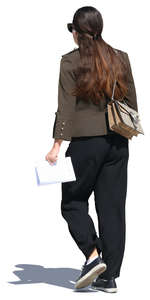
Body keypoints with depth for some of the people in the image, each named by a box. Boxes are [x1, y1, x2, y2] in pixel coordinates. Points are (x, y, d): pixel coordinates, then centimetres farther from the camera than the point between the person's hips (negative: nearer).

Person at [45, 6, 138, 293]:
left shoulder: (71, 62, -6)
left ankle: (93, 256, -8)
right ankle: (109, 277, 8)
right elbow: (131, 102, 10)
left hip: (86, 142, -4)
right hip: (117, 142, 5)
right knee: (112, 207, 7)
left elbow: (66, 107, -11)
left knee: (73, 202, 11)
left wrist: (57, 145, -10)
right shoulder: (120, 58, 7)